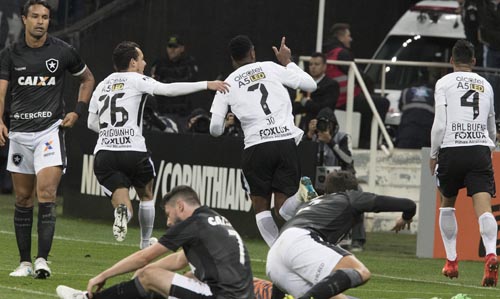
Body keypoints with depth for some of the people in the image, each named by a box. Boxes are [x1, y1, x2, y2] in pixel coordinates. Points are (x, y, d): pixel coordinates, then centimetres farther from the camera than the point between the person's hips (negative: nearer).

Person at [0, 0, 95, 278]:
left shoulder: (63, 51, 0)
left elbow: (88, 78, 16)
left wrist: (78, 112, 4)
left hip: (51, 129, -3)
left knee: (46, 195, -16)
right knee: (23, 200, 7)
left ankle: (43, 259, -19)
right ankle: (25, 262, 12)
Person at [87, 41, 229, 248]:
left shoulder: (102, 86, 17)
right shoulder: (136, 80, 3)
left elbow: (92, 123, 21)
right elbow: (169, 89, -11)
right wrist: (206, 85, -9)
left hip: (104, 153, 3)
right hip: (133, 151, -3)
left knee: (122, 201, 0)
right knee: (146, 196, 22)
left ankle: (122, 210, -34)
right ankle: (146, 244, 28)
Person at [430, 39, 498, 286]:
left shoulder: (445, 83, 3)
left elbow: (440, 123, -5)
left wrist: (433, 155, 7)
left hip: (452, 149, -2)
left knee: (447, 203, 19)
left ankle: (451, 260, 19)